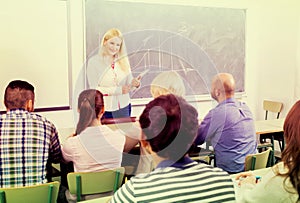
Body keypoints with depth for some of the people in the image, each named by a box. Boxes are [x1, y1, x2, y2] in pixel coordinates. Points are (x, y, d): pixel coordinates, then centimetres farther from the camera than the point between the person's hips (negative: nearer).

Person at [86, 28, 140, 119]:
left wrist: (134, 83, -16)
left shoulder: (124, 60, 3)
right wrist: (118, 90, -19)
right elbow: (93, 89, -11)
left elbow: (128, 83, 8)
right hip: (104, 109, -3)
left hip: (124, 108, 3)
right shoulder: (94, 61, -8)